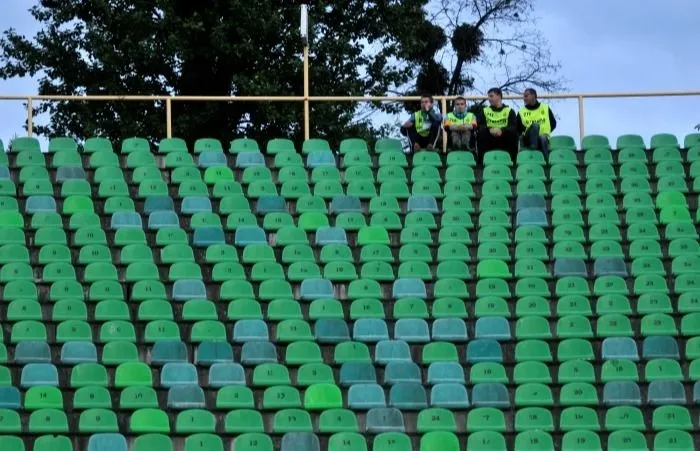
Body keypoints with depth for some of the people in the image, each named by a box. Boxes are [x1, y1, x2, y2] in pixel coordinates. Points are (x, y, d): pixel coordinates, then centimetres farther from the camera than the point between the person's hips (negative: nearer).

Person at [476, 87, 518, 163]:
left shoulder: (509, 111, 9)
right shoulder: (485, 111, 14)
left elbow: (514, 127, -7)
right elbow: (479, 125, -3)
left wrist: (501, 130, -28)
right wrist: (490, 129, -24)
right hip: (489, 140, 1)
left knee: (512, 133, -29)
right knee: (481, 133, -27)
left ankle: (512, 160, -21)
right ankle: (482, 159, -24)